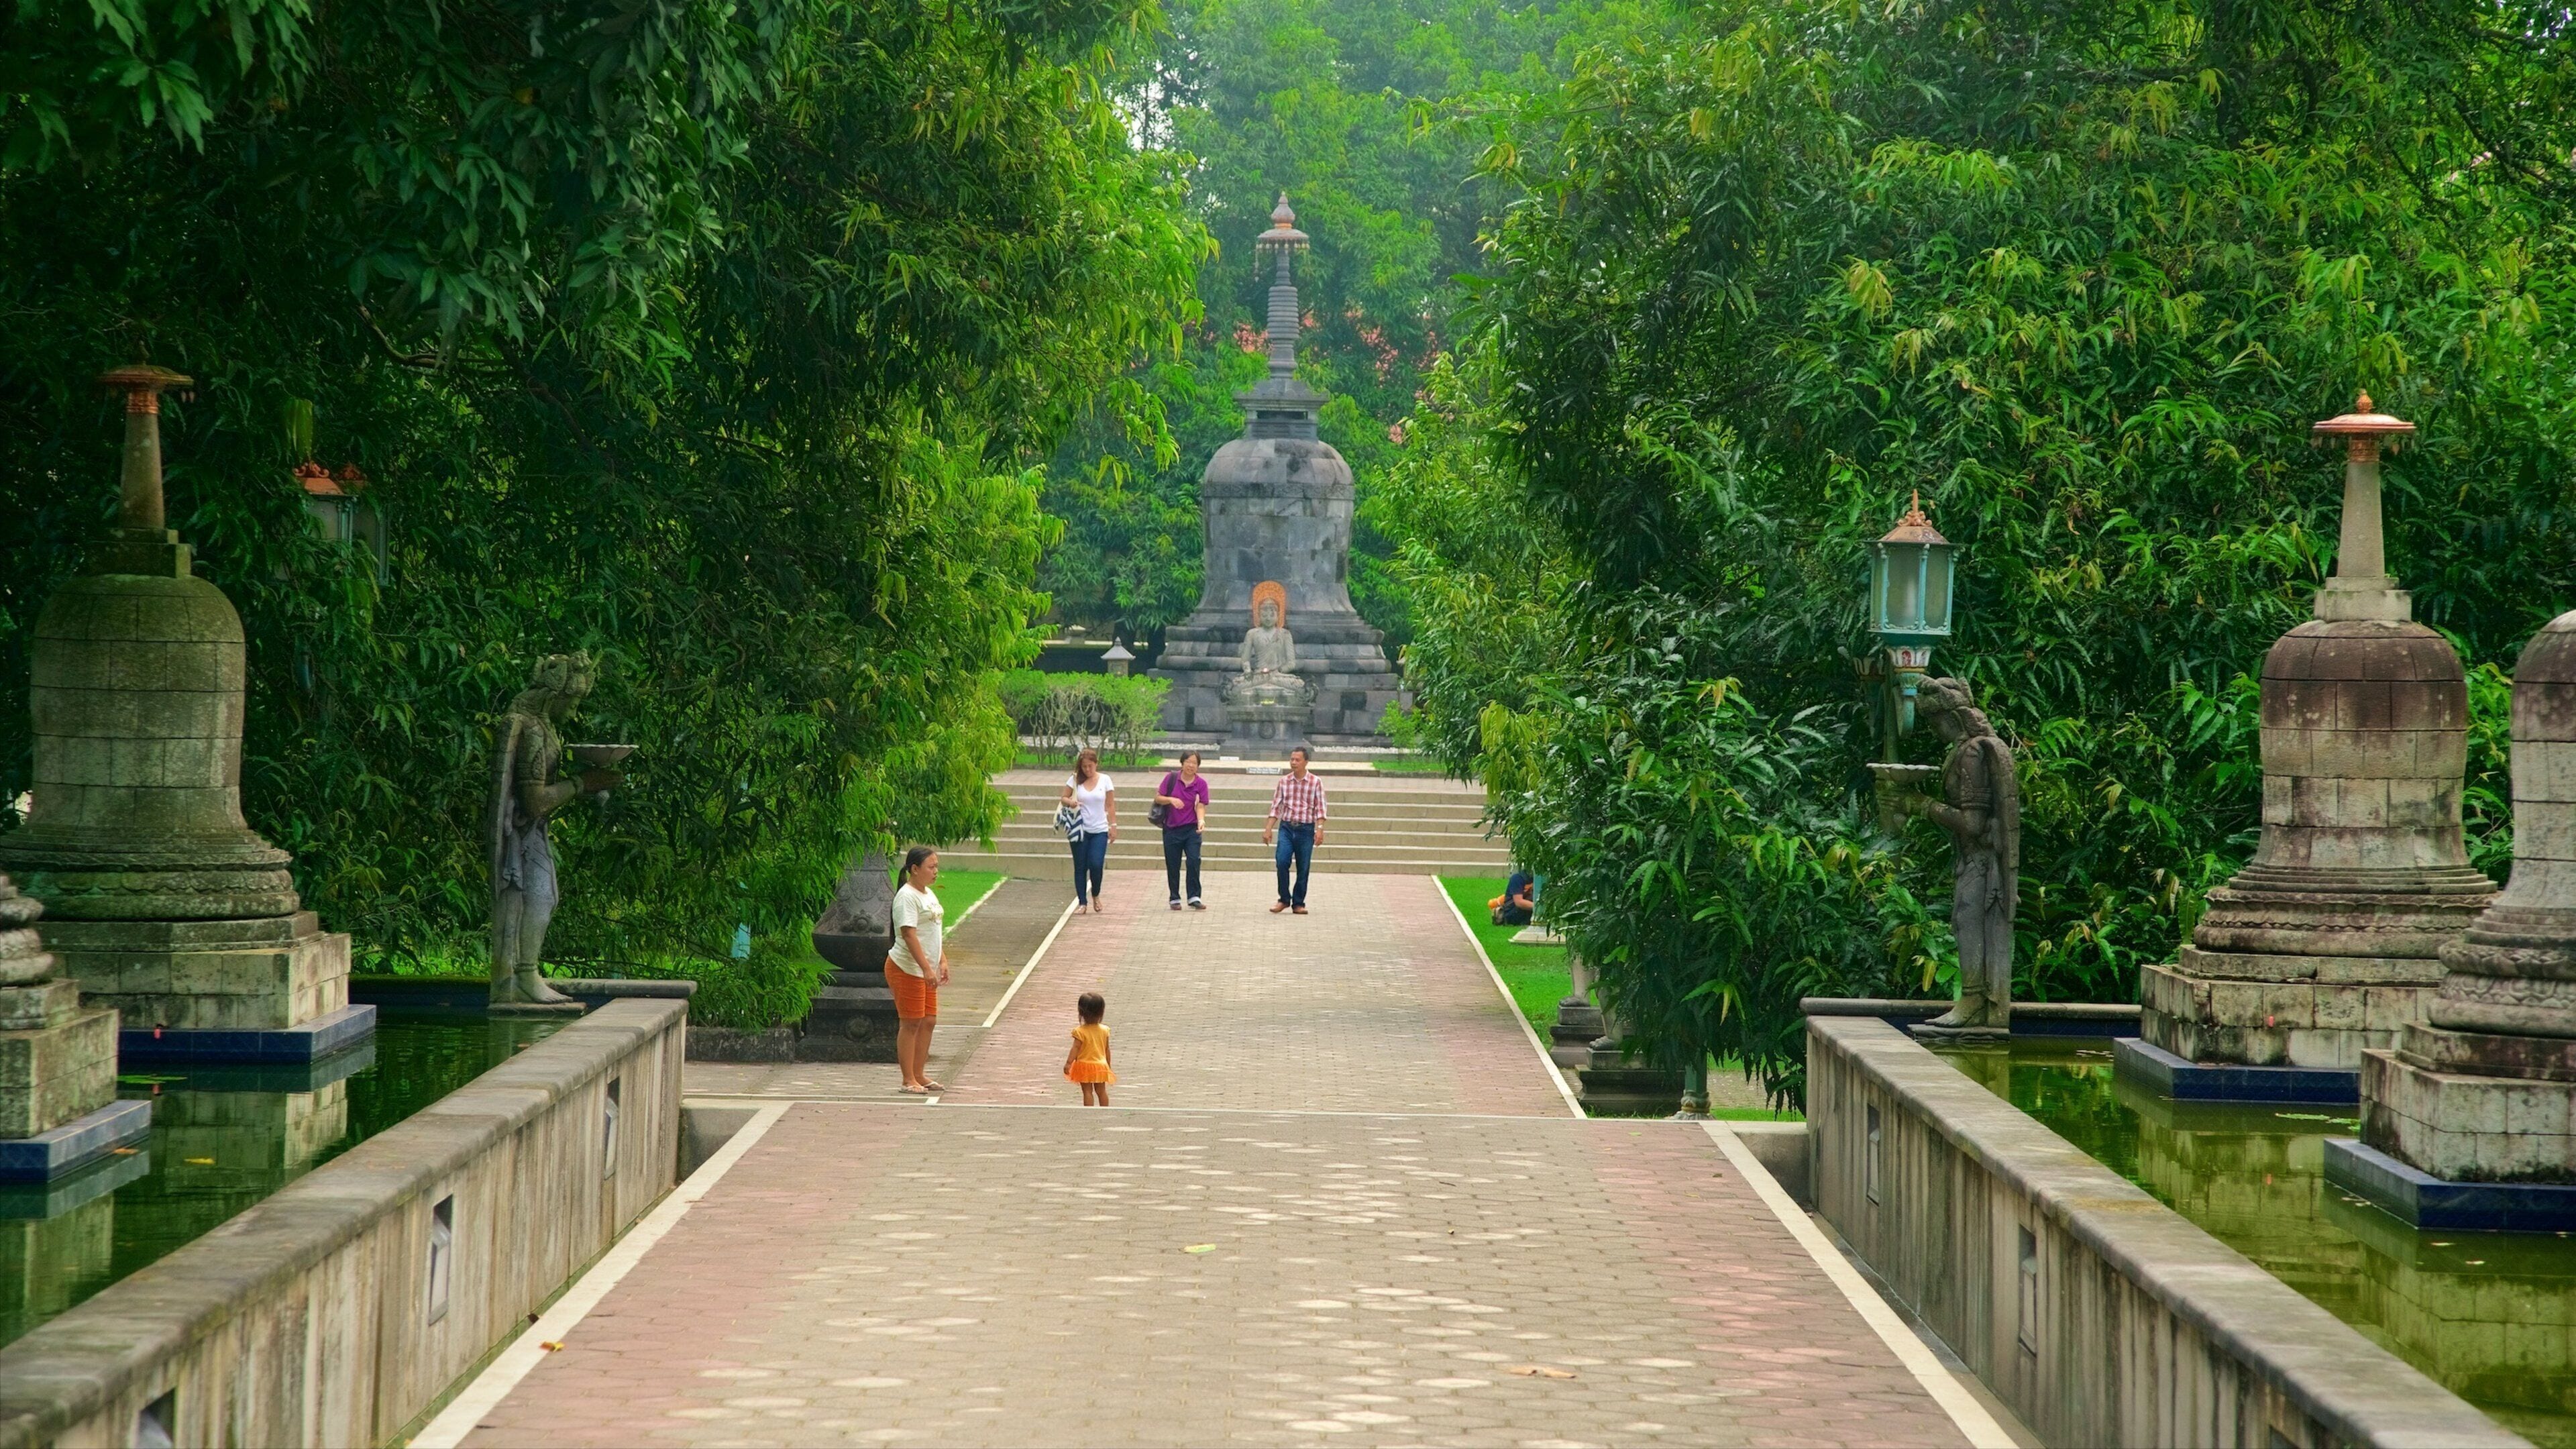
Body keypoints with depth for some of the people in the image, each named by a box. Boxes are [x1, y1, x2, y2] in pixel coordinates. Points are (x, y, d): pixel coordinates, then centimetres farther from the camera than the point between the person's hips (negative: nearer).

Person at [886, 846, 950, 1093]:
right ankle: (909, 1080, 0)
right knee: (911, 1023, -5)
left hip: (926, 970, 9)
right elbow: (909, 934, -23)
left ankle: (919, 1075, 18)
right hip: (907, 969, -9)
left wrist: (942, 962, 18)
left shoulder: (929, 894, 15)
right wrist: (926, 968, -27)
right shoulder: (907, 897, -16)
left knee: (928, 1021, 10)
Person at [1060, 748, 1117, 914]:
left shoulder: (1105, 780, 2)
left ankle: (1095, 895, 14)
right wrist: (1070, 802, -18)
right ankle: (1082, 902, 10)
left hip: (1100, 830, -1)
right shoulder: (1075, 780, 1)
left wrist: (1113, 826, 1)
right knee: (1080, 867, 2)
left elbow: (1111, 805, 6)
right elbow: (1063, 799, 5)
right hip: (1080, 830, 1)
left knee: (1096, 865, -12)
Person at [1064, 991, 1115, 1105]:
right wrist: (1108, 1066, 15)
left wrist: (1068, 1063, -20)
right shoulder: (1104, 1031, -3)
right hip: (1101, 1066, 4)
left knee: (1088, 1092, 3)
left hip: (1085, 1066, -4)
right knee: (1101, 1091, 13)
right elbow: (1107, 1050, 4)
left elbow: (1076, 1048, -21)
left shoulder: (1080, 1032, -16)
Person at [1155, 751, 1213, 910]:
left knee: (1194, 860, -15)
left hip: (1191, 830, 0)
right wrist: (1171, 799, -19)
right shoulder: (1171, 778, -1)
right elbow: (1158, 798, 0)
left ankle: (1194, 897, -9)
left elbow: (1200, 806, -4)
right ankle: (1175, 899, 17)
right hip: (1171, 829, 0)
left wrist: (1201, 820, -24)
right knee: (1173, 866, 5)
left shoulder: (1201, 784, 0)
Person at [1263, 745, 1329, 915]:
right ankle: (1284, 899, 2)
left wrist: (1320, 829, -11)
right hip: (1286, 826, 1)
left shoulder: (1315, 782, 0)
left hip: (1306, 829, -1)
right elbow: (1276, 806, 9)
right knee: (1282, 862, -13)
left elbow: (1320, 808, -2)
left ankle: (1298, 903, 13)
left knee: (1303, 869, 1)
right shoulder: (1284, 782, 6)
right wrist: (1268, 829, 4)